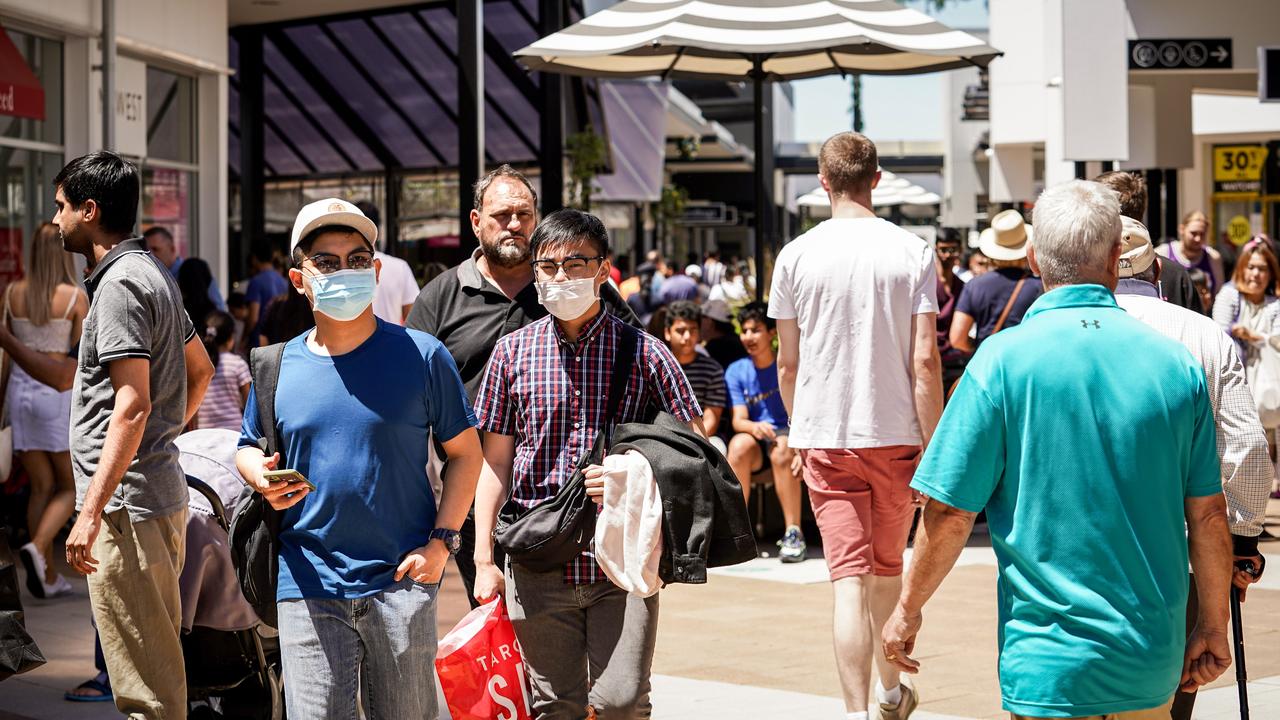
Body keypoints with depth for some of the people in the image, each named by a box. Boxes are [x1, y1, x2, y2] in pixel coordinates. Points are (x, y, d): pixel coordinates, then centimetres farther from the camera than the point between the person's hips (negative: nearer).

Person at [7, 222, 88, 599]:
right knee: (70, 487, 10)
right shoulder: (76, 297, -10)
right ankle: (37, 547, -14)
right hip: (58, 389, -4)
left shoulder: (12, 293, 1)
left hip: (20, 388, 4)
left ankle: (48, 576, 13)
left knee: (42, 486, 12)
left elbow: (4, 350, 6)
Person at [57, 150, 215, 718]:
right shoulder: (153, 272, 16)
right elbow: (200, 369, 27)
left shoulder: (120, 284, -14)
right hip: (162, 487, 10)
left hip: (126, 501, -10)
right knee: (157, 665, 16)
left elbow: (133, 406, -22)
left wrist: (90, 512, -24)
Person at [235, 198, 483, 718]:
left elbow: (465, 452, 3)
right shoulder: (279, 367, 5)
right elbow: (248, 447, 18)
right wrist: (262, 477, -6)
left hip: (401, 581, -1)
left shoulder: (421, 356, -1)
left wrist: (442, 540, -7)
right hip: (308, 587, 1)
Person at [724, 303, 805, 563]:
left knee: (781, 451, -37)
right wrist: (754, 427, -30)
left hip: (789, 435, -2)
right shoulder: (736, 371, 5)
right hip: (755, 438, 2)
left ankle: (793, 533, -32)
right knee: (739, 445, -33)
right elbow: (738, 420, -4)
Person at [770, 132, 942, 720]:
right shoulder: (912, 252, -3)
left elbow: (787, 366, 3)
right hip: (896, 433, 1)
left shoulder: (796, 256, -1)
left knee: (850, 579, -2)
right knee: (887, 569, 18)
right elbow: (924, 361, -8)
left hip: (825, 436, -1)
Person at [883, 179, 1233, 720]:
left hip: (1050, 663, -4)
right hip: (1154, 659, 4)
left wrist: (908, 609, 5)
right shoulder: (1177, 363, -1)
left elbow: (950, 513, -10)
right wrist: (1213, 628, 16)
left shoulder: (1002, 360, -11)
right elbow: (1208, 515, 4)